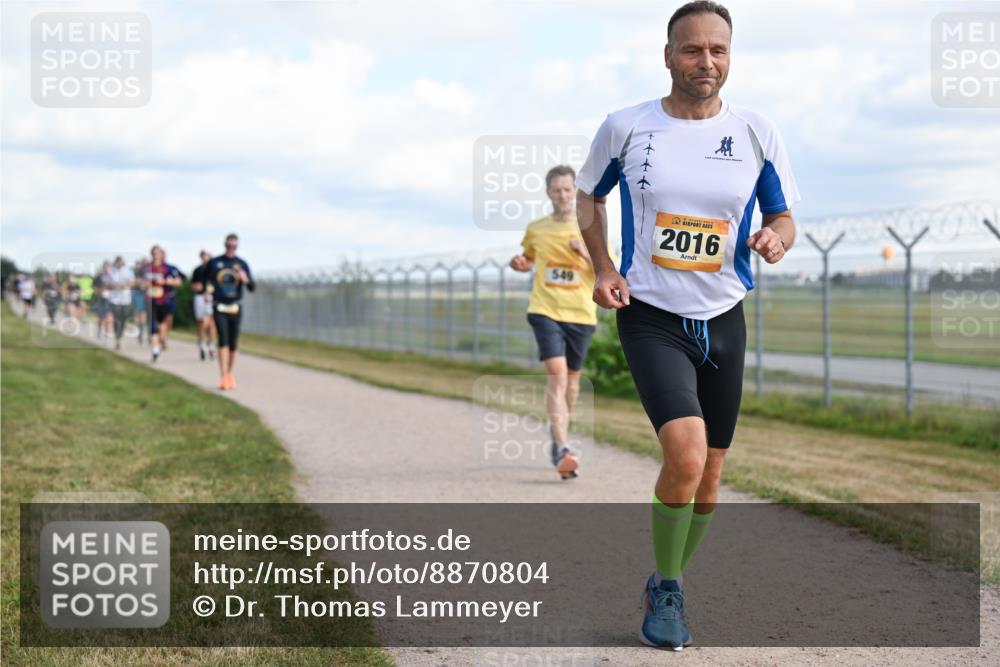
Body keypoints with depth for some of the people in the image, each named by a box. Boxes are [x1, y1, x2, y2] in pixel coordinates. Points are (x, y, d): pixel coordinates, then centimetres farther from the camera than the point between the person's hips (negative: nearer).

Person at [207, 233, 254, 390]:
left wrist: (246, 280, -19)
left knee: (233, 343, 5)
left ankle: (229, 374, 21)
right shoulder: (214, 263, 5)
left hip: (235, 308, 2)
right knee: (223, 340, -14)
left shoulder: (242, 264, 6)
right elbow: (207, 281, 16)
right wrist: (208, 288, -5)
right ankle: (223, 377, -19)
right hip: (219, 308, -2)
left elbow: (252, 287, 1)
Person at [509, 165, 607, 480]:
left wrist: (586, 253, -16)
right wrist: (520, 263, 2)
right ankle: (562, 449, -25)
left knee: (571, 377, 12)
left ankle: (558, 429, 39)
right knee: (556, 372, -18)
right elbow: (529, 259, 25)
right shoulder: (536, 229, 7)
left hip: (580, 312, 1)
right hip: (545, 309, -1)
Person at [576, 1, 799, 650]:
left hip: (723, 319, 3)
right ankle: (666, 590, -1)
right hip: (651, 316, -3)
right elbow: (589, 196, 13)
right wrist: (603, 269, -1)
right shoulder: (625, 127, -4)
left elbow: (783, 217, 8)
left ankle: (667, 587, 33)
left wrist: (774, 238, -16)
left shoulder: (757, 133, -1)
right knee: (686, 454, -23)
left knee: (709, 475, 10)